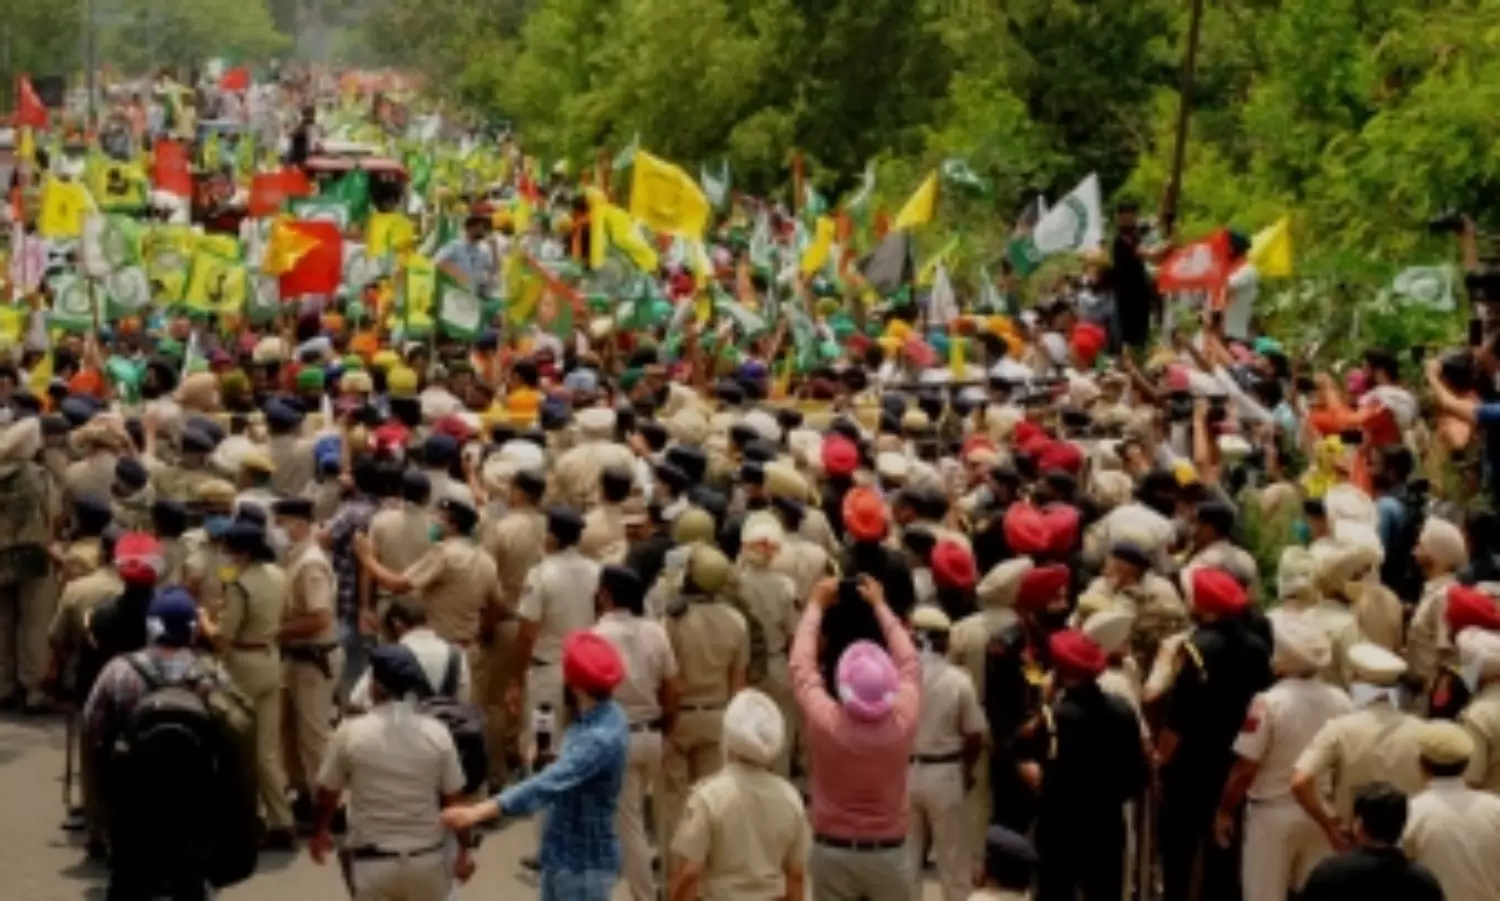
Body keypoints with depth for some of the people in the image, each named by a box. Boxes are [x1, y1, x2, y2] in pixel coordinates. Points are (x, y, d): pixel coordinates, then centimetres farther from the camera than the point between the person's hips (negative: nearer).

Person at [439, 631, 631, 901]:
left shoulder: (601, 737, -29)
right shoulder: (594, 718, 2)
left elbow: (547, 785, -41)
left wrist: (478, 812, -47)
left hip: (584, 865, -10)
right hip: (562, 855, 10)